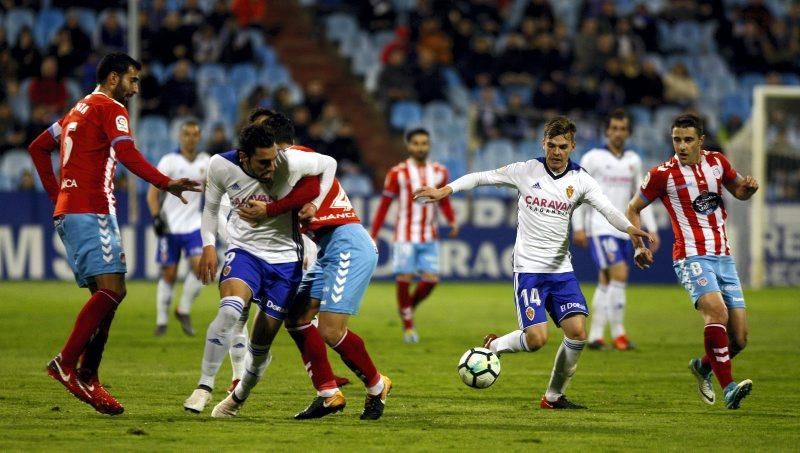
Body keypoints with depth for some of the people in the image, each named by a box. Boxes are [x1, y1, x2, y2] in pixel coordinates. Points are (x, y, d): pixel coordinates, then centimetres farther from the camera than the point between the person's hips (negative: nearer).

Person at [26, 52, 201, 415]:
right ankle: (66, 363, -23)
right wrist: (166, 184, -26)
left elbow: (38, 147, 30)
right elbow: (127, 154, -19)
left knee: (106, 294, 8)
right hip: (90, 212, -10)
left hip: (68, 211, 10)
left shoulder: (78, 110, 24)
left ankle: (87, 378, 4)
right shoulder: (111, 109, -4)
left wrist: (56, 193, 24)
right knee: (112, 288, -18)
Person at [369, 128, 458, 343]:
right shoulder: (398, 173, -4)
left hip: (429, 236, 3)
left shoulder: (439, 172, 7)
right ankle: (408, 325, 7)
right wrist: (373, 236, -2)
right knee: (404, 279, -6)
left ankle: (410, 306, 24)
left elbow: (444, 201, 19)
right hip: (405, 235, -3)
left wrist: (452, 221, 0)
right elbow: (384, 205, 0)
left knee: (431, 280, -4)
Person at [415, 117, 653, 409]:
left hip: (561, 270, 3)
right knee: (536, 339, -15)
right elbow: (481, 177, 4)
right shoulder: (526, 171, -2)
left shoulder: (580, 180, 0)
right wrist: (446, 190, -9)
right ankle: (493, 346, 18)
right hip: (528, 269, -3)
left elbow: (605, 207, -15)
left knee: (577, 331, -11)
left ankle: (554, 397, 7)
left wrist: (628, 227, -34)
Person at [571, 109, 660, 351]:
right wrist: (578, 227, -11)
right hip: (600, 228, -6)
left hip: (623, 230, 6)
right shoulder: (592, 158, -4)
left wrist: (652, 229, 11)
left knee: (605, 281, 7)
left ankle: (595, 335, 11)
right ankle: (617, 333, -10)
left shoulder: (633, 161, 12)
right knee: (620, 274, -16)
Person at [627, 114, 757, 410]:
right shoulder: (663, 174, -5)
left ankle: (704, 366, 32)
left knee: (739, 340, 1)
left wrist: (748, 187, 0)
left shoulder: (716, 162, 7)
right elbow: (633, 209, 7)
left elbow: (739, 192, 24)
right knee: (716, 310, -32)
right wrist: (639, 246, -6)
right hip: (692, 256, -5)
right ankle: (728, 388, -31)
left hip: (724, 257, 5)